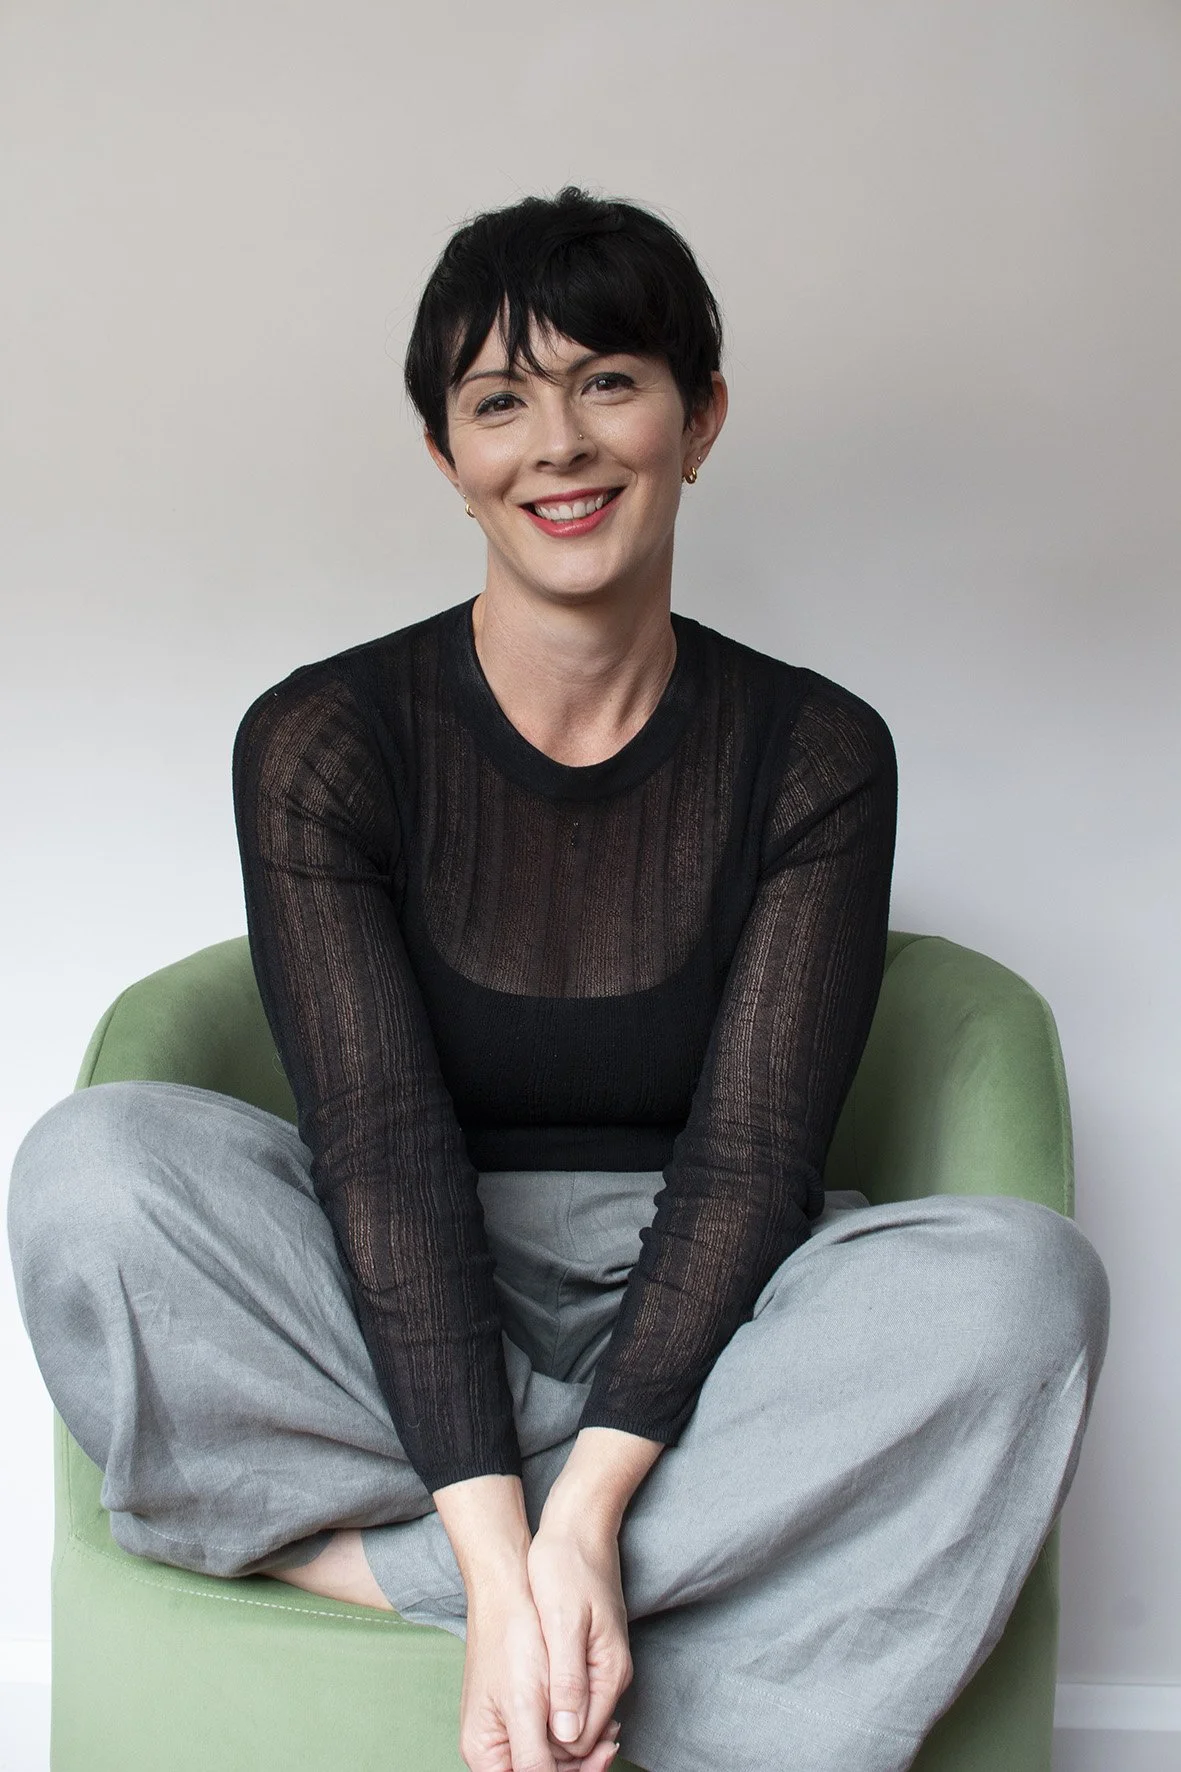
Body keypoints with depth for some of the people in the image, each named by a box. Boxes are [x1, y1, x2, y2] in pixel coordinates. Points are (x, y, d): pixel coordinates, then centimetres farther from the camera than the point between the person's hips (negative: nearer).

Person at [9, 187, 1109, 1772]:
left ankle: (371, 1559, -26)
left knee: (1025, 1278, -29)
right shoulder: (321, 743, -6)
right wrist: (503, 1556, -27)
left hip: (691, 1334, 1)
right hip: (397, 1327, -1)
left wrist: (581, 1511, -25)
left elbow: (750, 1156, -11)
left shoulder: (816, 756, -3)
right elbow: (383, 1151, -15)